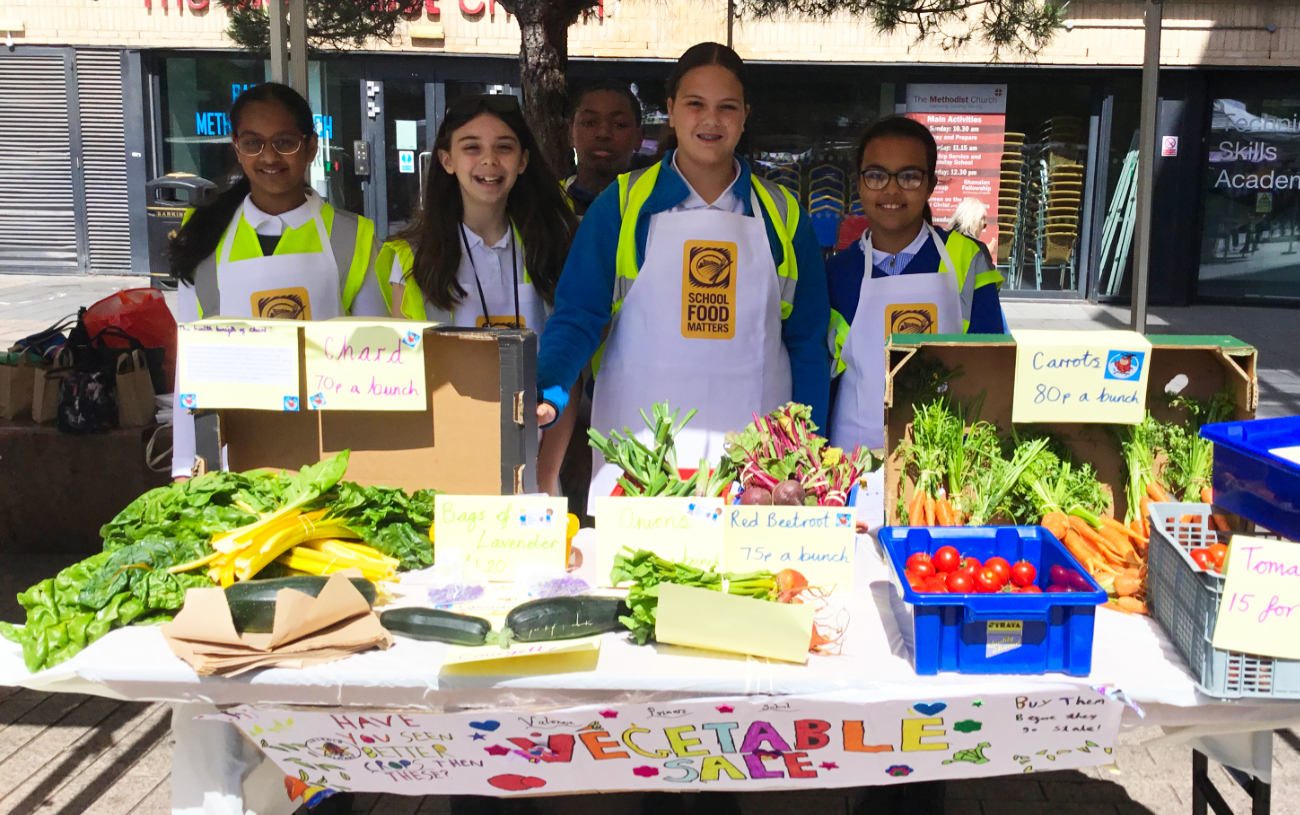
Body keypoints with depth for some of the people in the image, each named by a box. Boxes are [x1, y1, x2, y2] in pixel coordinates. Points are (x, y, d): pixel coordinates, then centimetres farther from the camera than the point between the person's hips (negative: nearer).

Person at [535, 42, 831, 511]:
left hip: (754, 448, 2)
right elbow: (579, 315, 0)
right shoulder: (624, 204, 3)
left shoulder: (783, 214, 8)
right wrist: (548, 393, -18)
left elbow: (806, 341, 10)